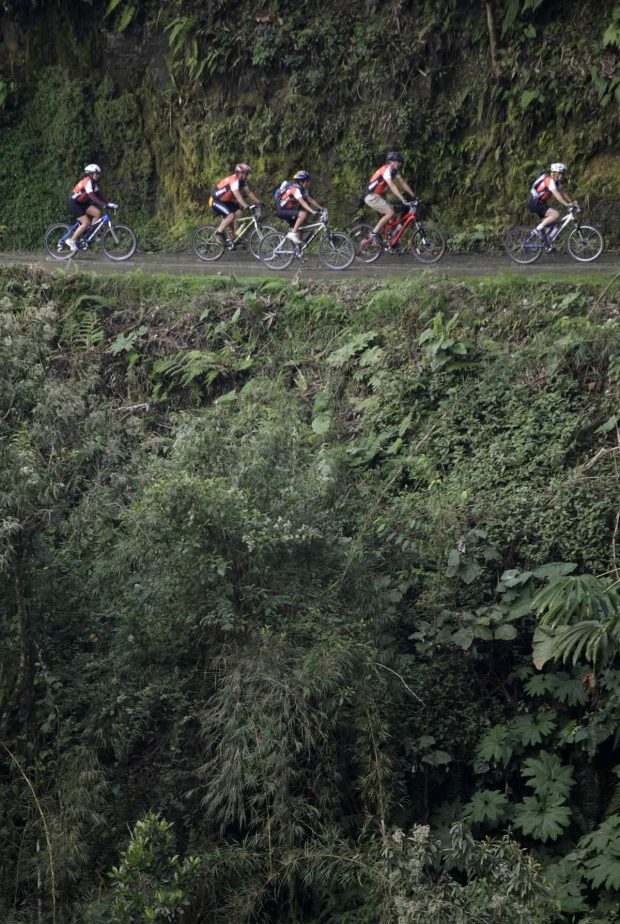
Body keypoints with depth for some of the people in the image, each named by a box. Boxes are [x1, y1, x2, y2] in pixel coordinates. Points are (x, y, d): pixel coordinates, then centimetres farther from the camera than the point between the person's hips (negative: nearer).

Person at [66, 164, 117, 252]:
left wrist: (107, 203, -8)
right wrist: (105, 205, -40)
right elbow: (92, 197, -34)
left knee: (97, 212, -8)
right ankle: (71, 240, -7)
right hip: (74, 203, -9)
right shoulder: (87, 182, -24)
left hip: (81, 203, 9)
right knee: (86, 222, -16)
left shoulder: (93, 183, 6)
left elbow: (99, 194, 5)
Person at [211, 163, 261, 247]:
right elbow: (237, 195, -40)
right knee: (231, 215, -25)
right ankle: (218, 234, -11)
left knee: (238, 213, -8)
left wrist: (258, 202, -6)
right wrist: (245, 206, -51)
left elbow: (249, 192, 4)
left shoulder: (242, 181, 1)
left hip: (225, 201, 9)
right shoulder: (234, 180, -28)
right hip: (215, 201, -9)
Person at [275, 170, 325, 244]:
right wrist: (312, 211, -42)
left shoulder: (303, 189, 5)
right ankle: (293, 233, -22)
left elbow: (310, 200, 7)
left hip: (289, 209, 10)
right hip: (282, 210, -10)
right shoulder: (295, 189, -23)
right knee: (303, 214, -26)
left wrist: (321, 208, -2)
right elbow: (302, 202, -33)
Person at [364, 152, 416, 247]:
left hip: (377, 196, 10)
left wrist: (414, 196, 3)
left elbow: (403, 183, 10)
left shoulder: (395, 171, 9)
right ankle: (375, 233, -13)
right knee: (391, 212, -20)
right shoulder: (386, 170, -20)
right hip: (371, 196, -10)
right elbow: (392, 186, -30)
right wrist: (403, 199, -37)